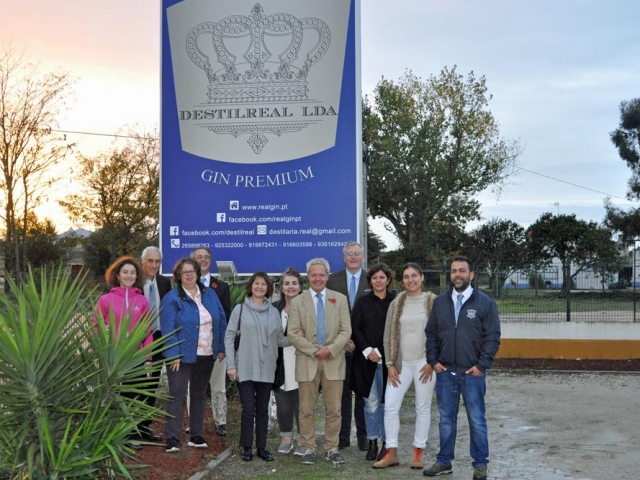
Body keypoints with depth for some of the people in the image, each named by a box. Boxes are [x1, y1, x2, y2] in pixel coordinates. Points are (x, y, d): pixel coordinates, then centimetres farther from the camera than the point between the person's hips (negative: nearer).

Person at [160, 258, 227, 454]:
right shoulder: (171, 299, -8)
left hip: (206, 355, 5)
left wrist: (221, 348, 7)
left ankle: (196, 436, 22)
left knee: (199, 395, 13)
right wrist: (174, 355, -19)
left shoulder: (209, 294, 8)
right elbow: (168, 329, -13)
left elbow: (221, 321, 11)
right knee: (177, 396, -4)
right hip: (182, 356, -5)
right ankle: (172, 438, -1)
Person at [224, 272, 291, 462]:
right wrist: (231, 364, -6)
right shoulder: (240, 309, -1)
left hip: (266, 369, 3)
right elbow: (229, 337, -1)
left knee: (263, 409, 9)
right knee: (248, 409, -2)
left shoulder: (274, 312, 7)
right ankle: (247, 447, 11)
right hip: (246, 368, -3)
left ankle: (261, 447, 18)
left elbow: (280, 340, 9)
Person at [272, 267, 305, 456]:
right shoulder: (274, 308, 6)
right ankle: (286, 438, 23)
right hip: (281, 363, 3)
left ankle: (302, 440, 13)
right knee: (283, 404, 9)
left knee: (301, 403, 1)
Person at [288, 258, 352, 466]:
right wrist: (314, 350, -11)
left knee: (333, 409, 3)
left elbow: (346, 331, 2)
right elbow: (292, 333, -2)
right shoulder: (297, 302, 5)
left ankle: (332, 448, 13)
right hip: (307, 362, 0)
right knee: (307, 409, 4)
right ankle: (309, 448, 13)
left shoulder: (340, 299, 8)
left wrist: (331, 349, -13)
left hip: (334, 361, 1)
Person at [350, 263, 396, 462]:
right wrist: (368, 350, -8)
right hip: (367, 359, 1)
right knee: (371, 402, 3)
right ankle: (372, 442, 12)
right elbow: (355, 328, 4)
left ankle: (387, 443, 11)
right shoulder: (363, 302, 6)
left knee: (387, 401, 1)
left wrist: (380, 352, -6)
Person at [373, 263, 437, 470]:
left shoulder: (433, 302, -2)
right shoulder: (396, 304, 6)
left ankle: (418, 453, 16)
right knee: (390, 407, -2)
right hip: (401, 363, 3)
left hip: (424, 363, -3)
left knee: (423, 408, 5)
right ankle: (391, 453, 9)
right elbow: (388, 336, 6)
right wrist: (390, 364, 0)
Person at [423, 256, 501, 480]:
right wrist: (433, 361, 2)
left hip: (472, 373, -3)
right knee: (446, 419, 10)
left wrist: (481, 365, -9)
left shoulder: (485, 302, -2)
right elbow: (431, 334, 12)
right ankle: (444, 461, 20)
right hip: (445, 372, 3)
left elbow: (492, 337, -4)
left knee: (477, 420, 4)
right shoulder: (440, 302, 8)